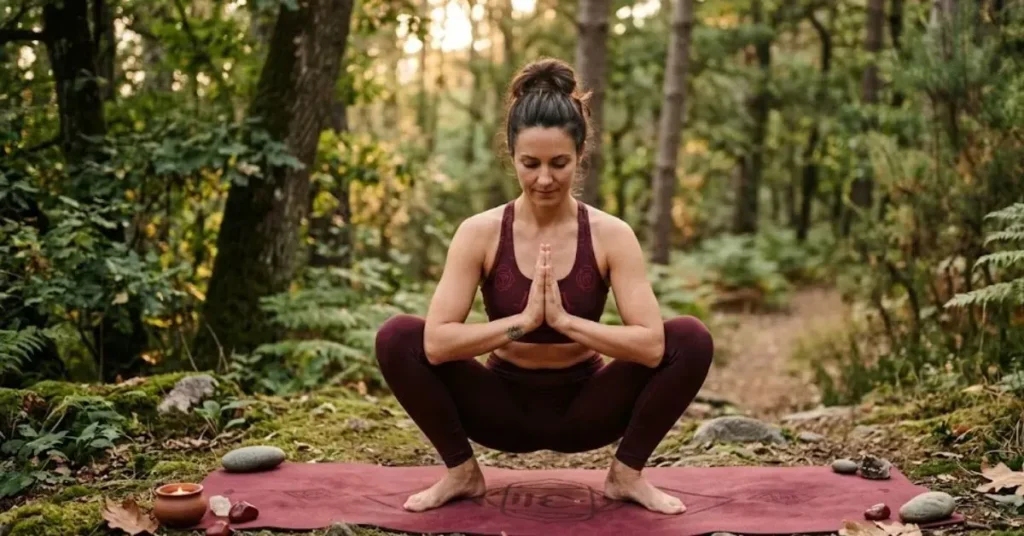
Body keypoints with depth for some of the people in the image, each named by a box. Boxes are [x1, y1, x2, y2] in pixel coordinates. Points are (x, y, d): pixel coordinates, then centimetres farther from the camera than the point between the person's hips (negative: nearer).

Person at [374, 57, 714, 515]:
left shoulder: (611, 235, -15)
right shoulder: (480, 232, -15)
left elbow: (651, 344, -25)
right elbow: (437, 343, -25)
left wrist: (565, 321, -32)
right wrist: (522, 321, -33)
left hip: (584, 407, 0)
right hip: (505, 405, 0)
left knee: (691, 339, -23)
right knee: (397, 337, -23)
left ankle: (627, 474, -4)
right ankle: (462, 471, -3)